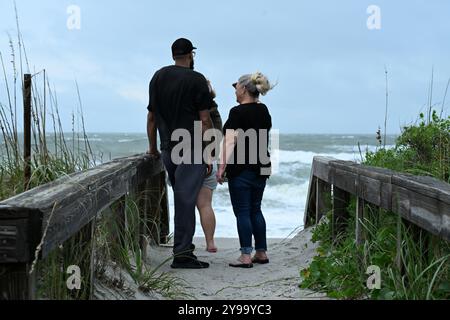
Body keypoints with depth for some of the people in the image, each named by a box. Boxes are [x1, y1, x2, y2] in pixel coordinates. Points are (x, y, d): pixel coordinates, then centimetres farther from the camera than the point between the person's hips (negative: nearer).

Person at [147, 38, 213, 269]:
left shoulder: (158, 77, 12)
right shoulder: (196, 79, -6)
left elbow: (151, 116, 14)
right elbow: (204, 119, -9)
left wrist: (153, 147, 22)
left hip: (168, 149, 6)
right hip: (192, 150, -6)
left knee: (180, 196, 17)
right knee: (186, 199, -6)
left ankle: (184, 244, 22)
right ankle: (182, 253, -7)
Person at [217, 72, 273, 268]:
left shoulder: (238, 112, -12)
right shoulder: (264, 110, 10)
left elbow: (231, 141, -19)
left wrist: (222, 166, -18)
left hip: (241, 169, -7)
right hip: (261, 167, 7)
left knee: (242, 212, -3)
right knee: (255, 210, 15)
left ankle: (246, 257, -3)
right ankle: (262, 253, 18)